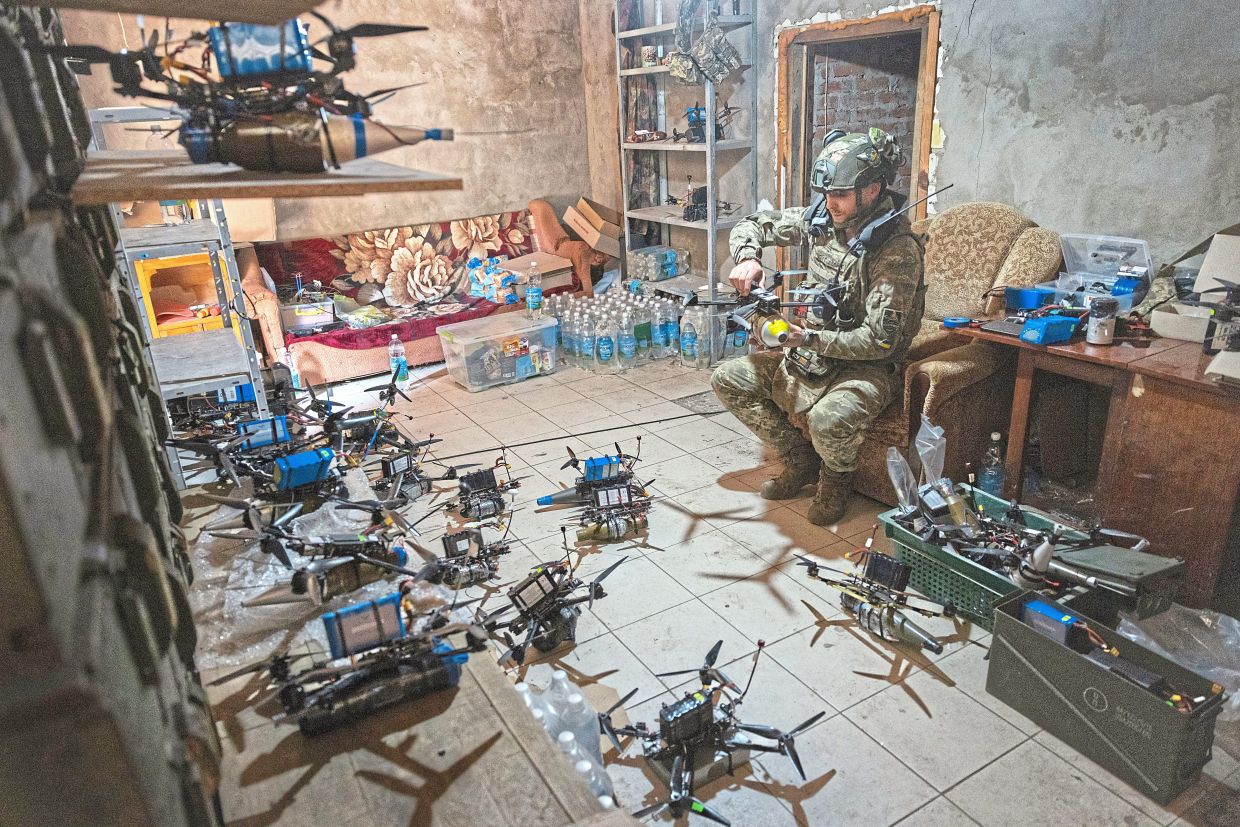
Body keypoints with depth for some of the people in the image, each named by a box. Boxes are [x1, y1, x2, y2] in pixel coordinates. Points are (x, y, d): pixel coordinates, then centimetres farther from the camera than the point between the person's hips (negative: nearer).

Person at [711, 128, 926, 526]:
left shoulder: (898, 251, -22)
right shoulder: (821, 219, -3)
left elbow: (879, 342, -25)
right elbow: (751, 226, 8)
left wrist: (809, 338, -29)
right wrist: (747, 257, -14)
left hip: (866, 368, -7)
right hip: (811, 355, 7)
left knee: (828, 420, -37)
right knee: (728, 380, -1)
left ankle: (835, 478, 2)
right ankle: (801, 461, 13)